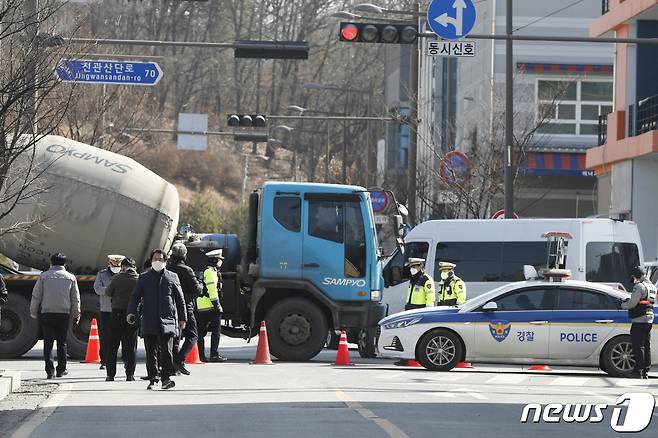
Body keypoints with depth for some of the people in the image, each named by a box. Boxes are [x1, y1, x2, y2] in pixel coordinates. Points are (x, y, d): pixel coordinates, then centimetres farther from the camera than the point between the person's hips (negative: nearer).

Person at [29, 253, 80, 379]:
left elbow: (36, 295, 3)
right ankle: (61, 370, 9)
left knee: (48, 343, 3)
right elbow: (75, 299, 8)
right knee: (62, 342, 9)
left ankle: (49, 370, -5)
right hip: (64, 313, 1)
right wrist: (76, 314, 15)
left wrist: (33, 312, 12)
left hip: (46, 313, -1)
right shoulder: (71, 278, 5)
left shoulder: (44, 276, 2)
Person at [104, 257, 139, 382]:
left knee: (113, 346, 6)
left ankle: (110, 374, 4)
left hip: (118, 312, -1)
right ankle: (130, 374, 3)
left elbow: (108, 292, 3)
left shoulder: (117, 278, -6)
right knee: (131, 347, 7)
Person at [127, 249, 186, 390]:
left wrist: (182, 318, 12)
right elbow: (135, 296, 9)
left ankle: (166, 377, -9)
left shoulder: (172, 277, 11)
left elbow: (180, 299, 15)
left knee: (167, 350, -11)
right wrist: (131, 312, -7)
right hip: (149, 321, 1)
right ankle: (152, 380, 8)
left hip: (167, 320, -1)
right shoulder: (144, 278, 12)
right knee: (151, 352, 2)